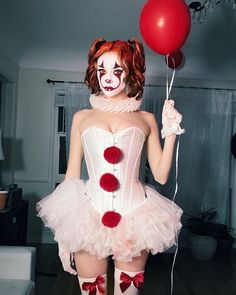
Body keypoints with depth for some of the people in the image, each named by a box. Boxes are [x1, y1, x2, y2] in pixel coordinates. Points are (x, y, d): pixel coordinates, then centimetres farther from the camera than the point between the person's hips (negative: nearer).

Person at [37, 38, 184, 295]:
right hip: (89, 214, 0)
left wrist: (171, 133, -3)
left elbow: (161, 175, 7)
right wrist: (63, 230, 6)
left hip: (134, 216, 0)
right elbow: (72, 174, 9)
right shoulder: (82, 117, 9)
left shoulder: (146, 119, 9)